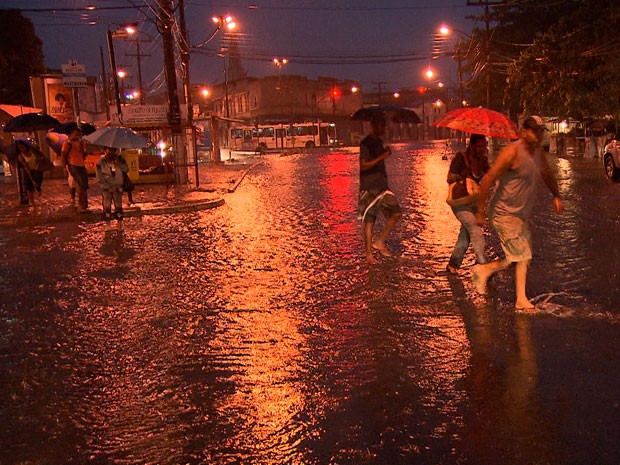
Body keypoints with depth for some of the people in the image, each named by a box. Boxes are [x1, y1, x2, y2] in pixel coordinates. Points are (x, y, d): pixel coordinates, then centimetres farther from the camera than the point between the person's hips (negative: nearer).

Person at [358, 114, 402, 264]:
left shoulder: (379, 141, 17)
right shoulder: (366, 143, -10)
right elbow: (363, 166, -19)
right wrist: (382, 156, -22)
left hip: (382, 187, 8)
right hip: (369, 188, -8)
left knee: (396, 213, -2)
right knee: (369, 220, -3)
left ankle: (379, 241, 9)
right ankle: (368, 254, 5)